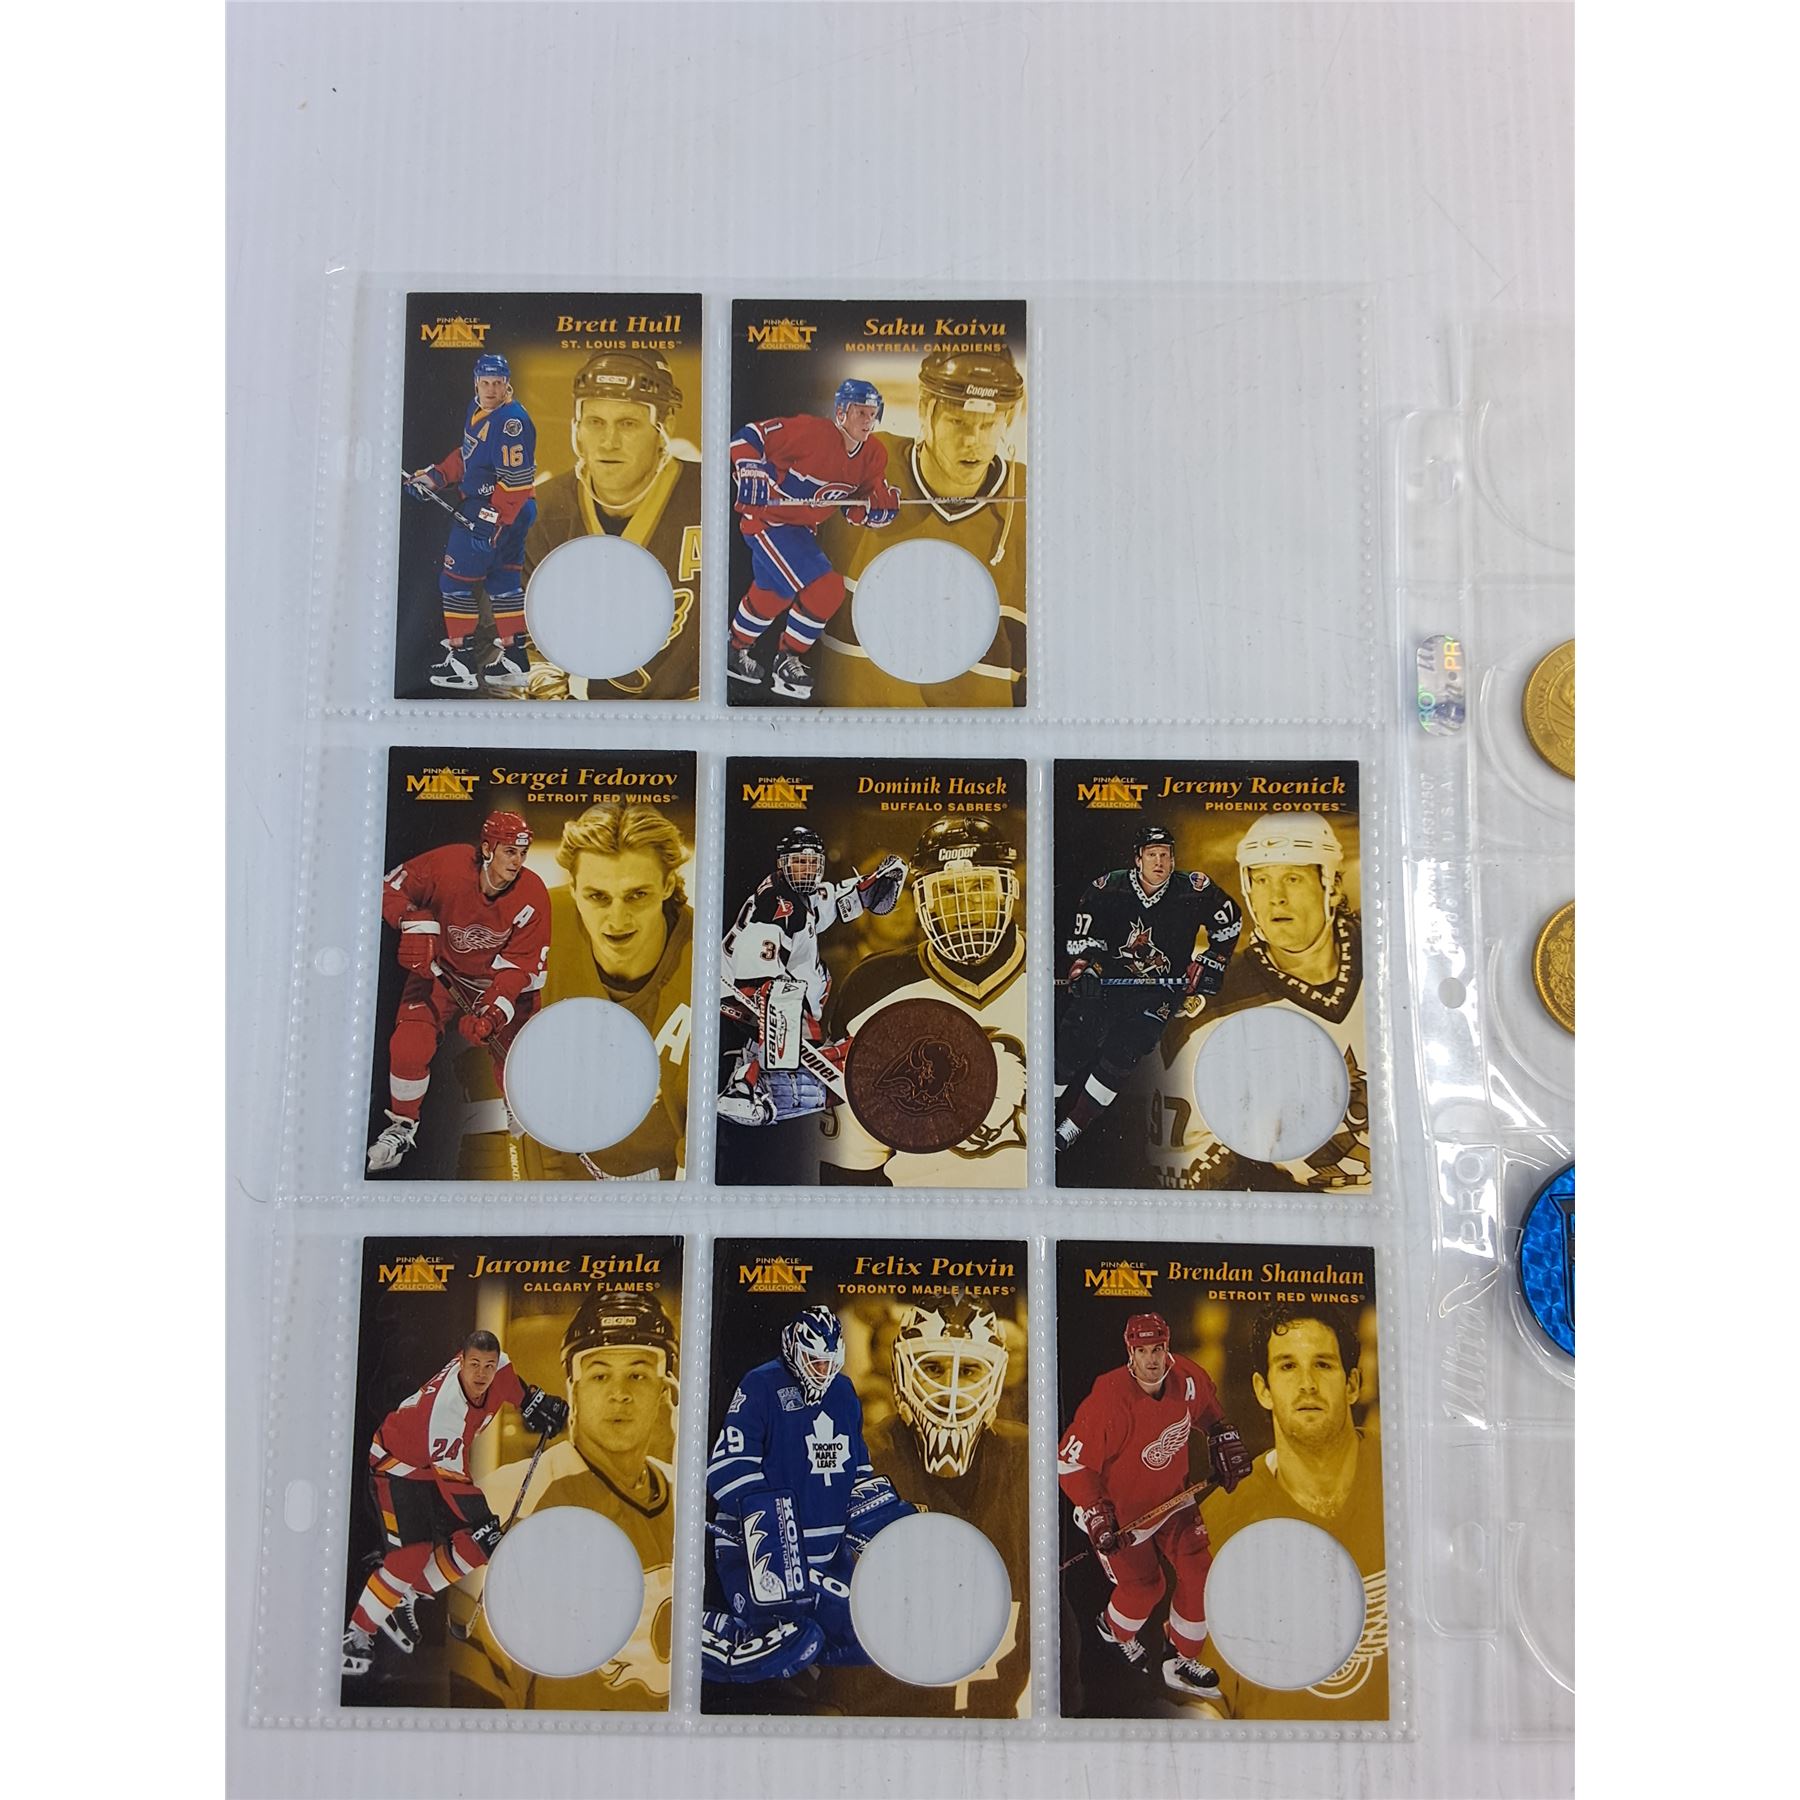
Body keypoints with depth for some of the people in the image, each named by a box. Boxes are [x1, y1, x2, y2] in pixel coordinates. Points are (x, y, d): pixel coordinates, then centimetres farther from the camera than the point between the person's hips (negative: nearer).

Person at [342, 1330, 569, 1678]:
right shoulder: (446, 1407, -37)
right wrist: (481, 1521, -34)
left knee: (474, 1544, -1)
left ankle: (407, 1598, 15)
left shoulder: (496, 1365, -19)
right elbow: (449, 1475, -34)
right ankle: (357, 1633, 0)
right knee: (414, 1552, -18)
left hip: (442, 1461, 8)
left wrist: (531, 1400, 8)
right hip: (397, 1463, -8)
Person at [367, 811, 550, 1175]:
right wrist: (415, 924, -24)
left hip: (500, 981, 0)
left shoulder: (532, 896, -22)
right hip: (439, 971, 0)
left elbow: (520, 965, -19)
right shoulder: (447, 864, -25)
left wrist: (492, 1012, -31)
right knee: (408, 1047, -15)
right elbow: (392, 887, -8)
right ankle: (403, 1125, 14)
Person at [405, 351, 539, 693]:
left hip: (500, 512, -10)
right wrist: (433, 476, 13)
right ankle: (513, 662, 18)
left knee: (457, 581, -4)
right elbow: (466, 454, 22)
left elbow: (517, 480, -24)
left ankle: (459, 662, 3)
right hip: (478, 506, 10)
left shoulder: (511, 422, -21)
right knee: (503, 583, 12)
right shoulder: (476, 409, 10)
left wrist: (491, 518, -24)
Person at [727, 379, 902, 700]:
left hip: (802, 528, 9)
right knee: (825, 589, -18)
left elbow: (857, 508, 1)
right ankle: (787, 661, 1)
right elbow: (750, 435, -22)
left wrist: (880, 507, -18)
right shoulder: (812, 432, -26)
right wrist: (750, 470, -35)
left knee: (773, 595, 26)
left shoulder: (873, 458, -4)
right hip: (767, 520, -9)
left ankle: (736, 651, 51)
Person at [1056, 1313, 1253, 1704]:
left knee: (1199, 1572, 2)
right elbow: (1070, 1463, -25)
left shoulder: (1189, 1379, -18)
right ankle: (1113, 1631, 41)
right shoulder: (1109, 1401, -35)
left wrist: (1225, 1443, 5)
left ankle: (1181, 1662, 24)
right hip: (1119, 1508, -5)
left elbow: (1209, 1407, 10)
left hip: (1171, 1496, 5)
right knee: (1145, 1585, 6)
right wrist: (1097, 1517, -27)